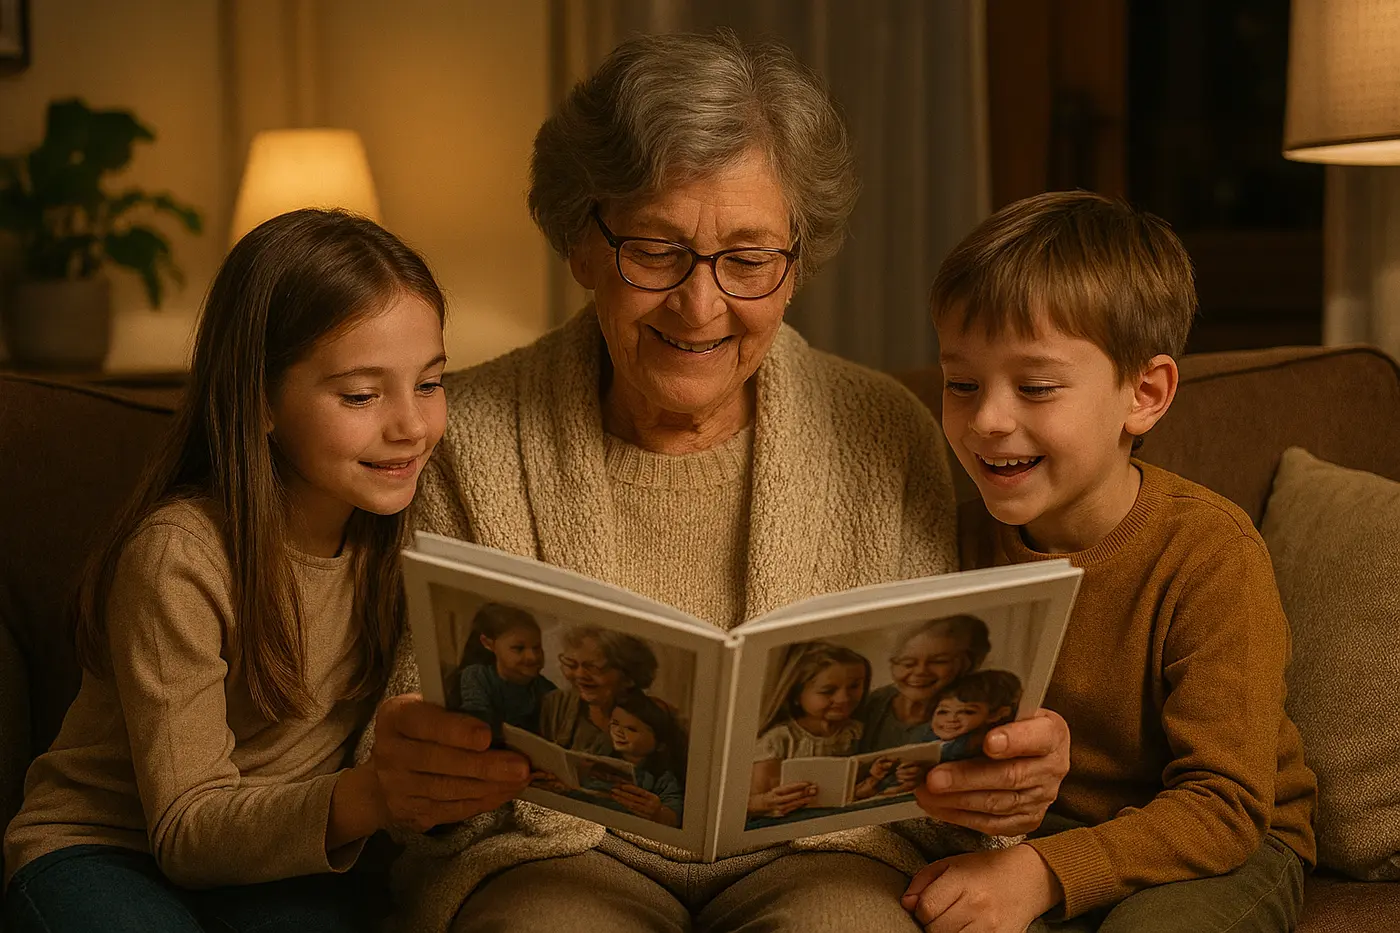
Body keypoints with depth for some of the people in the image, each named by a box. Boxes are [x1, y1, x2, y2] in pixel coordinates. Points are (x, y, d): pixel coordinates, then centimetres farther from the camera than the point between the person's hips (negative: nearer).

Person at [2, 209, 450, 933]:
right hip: (102, 852, -2)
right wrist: (372, 794, -37)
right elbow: (189, 829, -21)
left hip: (280, 855, 2)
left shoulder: (398, 528, -3)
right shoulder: (179, 557, -20)